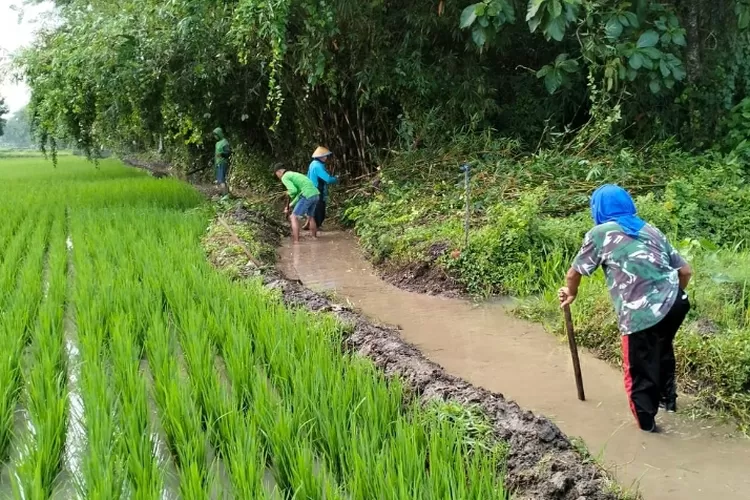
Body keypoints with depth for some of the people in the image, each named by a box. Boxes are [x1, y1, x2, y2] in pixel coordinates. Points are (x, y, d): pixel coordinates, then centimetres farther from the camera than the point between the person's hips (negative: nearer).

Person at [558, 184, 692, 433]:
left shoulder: (600, 234, 6)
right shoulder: (651, 230, 19)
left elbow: (574, 274, 15)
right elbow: (685, 271, 19)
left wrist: (570, 292, 36)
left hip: (641, 314, -6)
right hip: (675, 302, 6)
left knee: (640, 368, 14)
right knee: (662, 349, 33)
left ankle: (646, 420, 29)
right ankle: (668, 396, 46)